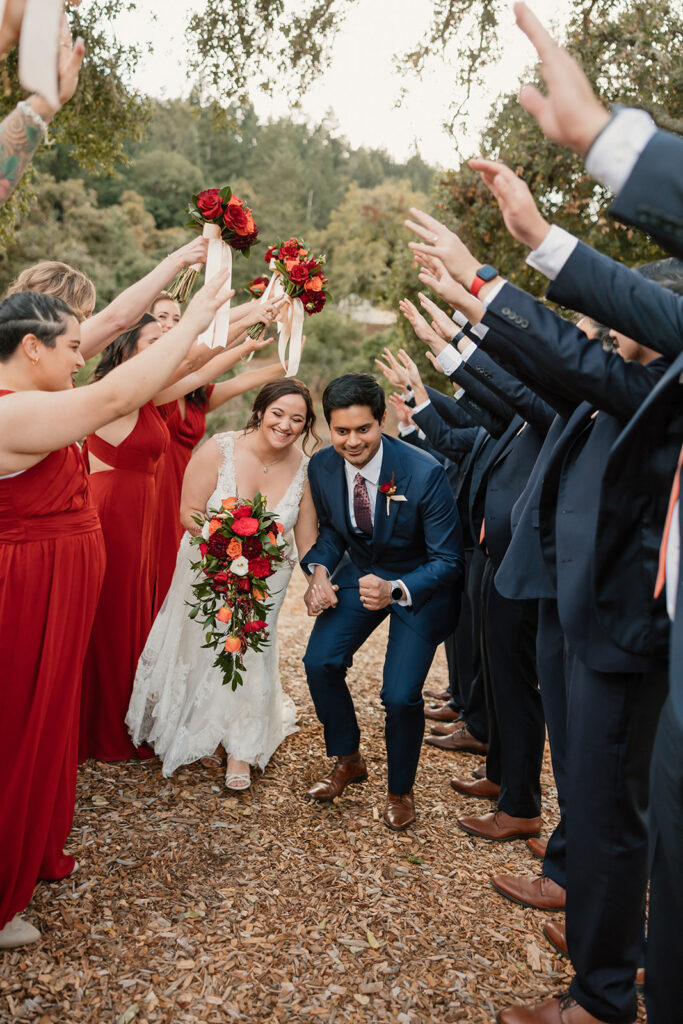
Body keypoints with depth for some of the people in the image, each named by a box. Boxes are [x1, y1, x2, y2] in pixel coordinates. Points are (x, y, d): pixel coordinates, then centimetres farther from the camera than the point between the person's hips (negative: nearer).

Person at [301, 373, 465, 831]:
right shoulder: (322, 467, -13)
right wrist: (320, 571, -15)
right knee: (320, 662, -10)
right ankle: (348, 760, 19)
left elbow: (448, 562, -22)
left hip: (420, 583, -4)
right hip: (360, 573, 5)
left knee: (400, 694, -15)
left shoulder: (424, 473, -28)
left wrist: (395, 590, -39)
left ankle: (401, 789, 17)